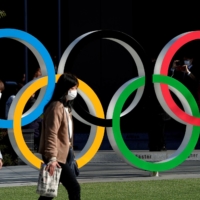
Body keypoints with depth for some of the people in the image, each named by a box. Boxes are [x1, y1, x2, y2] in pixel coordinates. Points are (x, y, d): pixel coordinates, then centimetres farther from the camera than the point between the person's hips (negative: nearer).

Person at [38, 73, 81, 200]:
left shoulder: (66, 107, 17)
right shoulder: (56, 107, -15)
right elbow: (51, 134, -22)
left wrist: (67, 152, 18)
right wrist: (52, 158, -27)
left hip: (61, 156, 10)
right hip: (56, 157, -10)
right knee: (74, 188, -10)